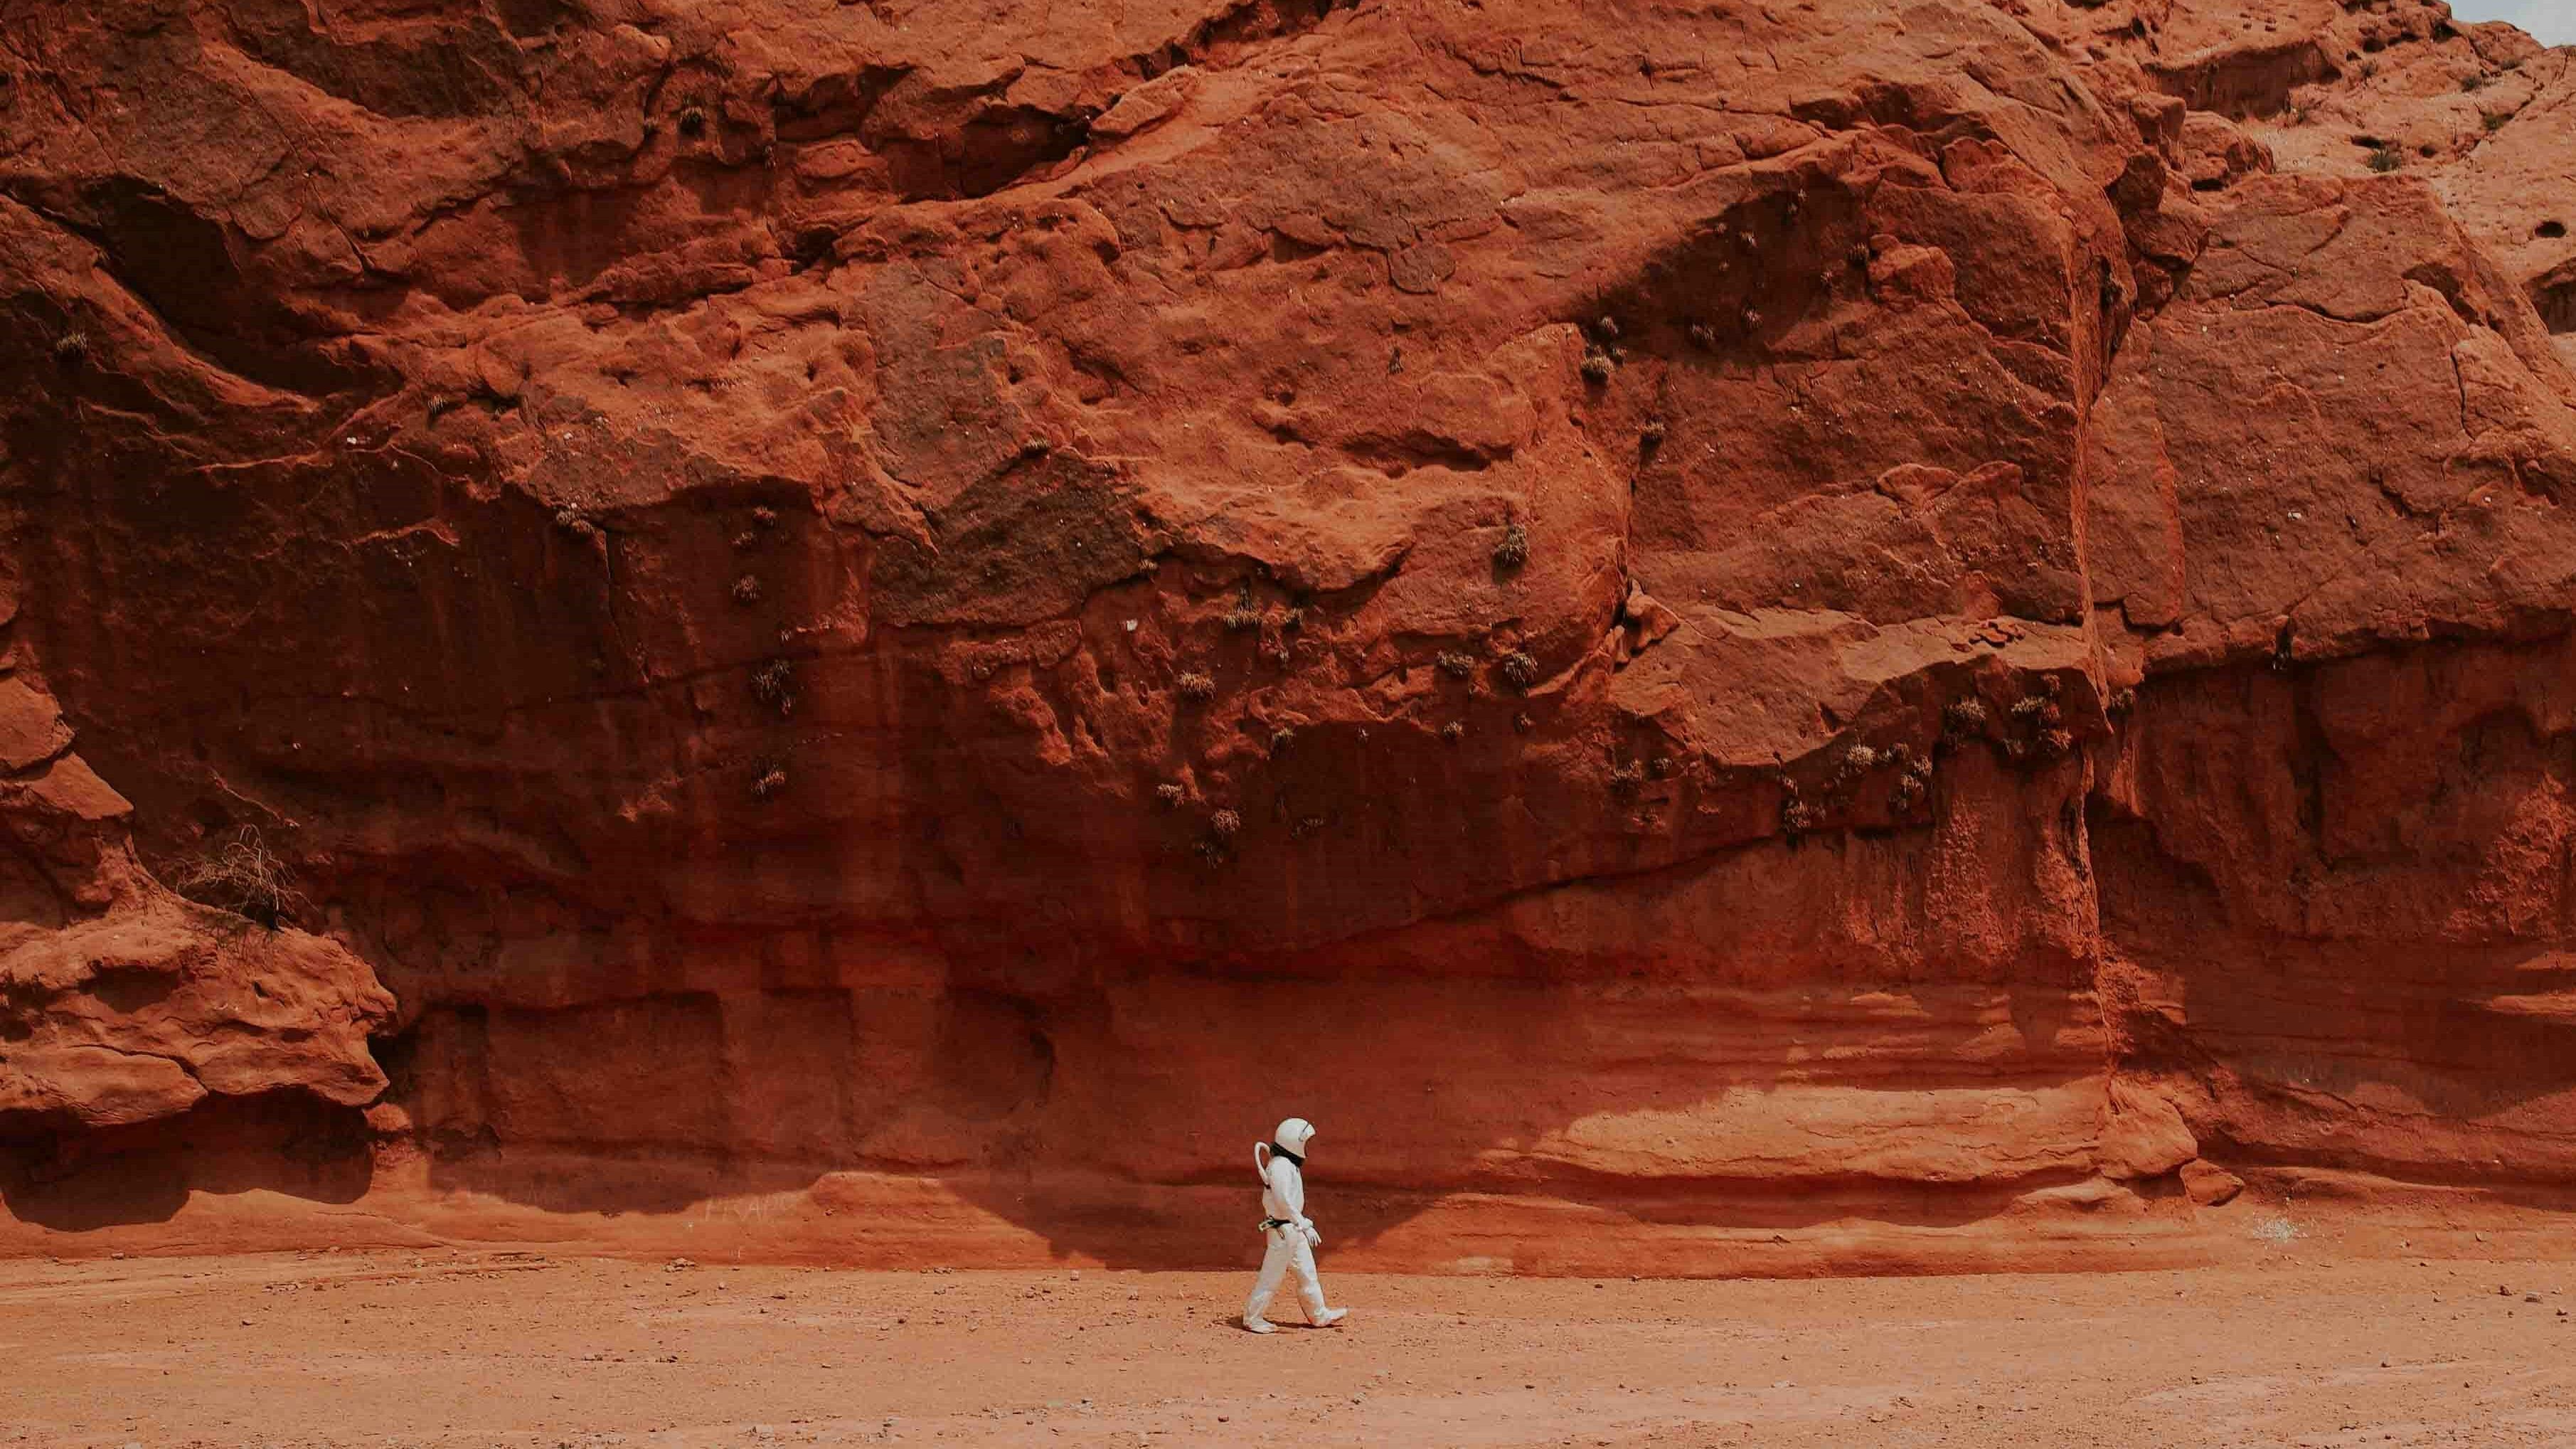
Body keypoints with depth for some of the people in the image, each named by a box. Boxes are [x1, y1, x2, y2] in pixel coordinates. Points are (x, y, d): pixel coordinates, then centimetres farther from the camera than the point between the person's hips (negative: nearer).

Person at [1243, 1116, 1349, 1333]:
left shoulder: (1289, 1164, 11)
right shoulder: (1280, 1166, -21)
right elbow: (1284, 1201, -26)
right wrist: (1306, 1226, -26)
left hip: (1294, 1229, 10)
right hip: (1283, 1230, -10)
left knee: (1307, 1273, 15)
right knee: (1271, 1276, -2)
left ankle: (1319, 1315, 24)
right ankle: (1252, 1317, 8)